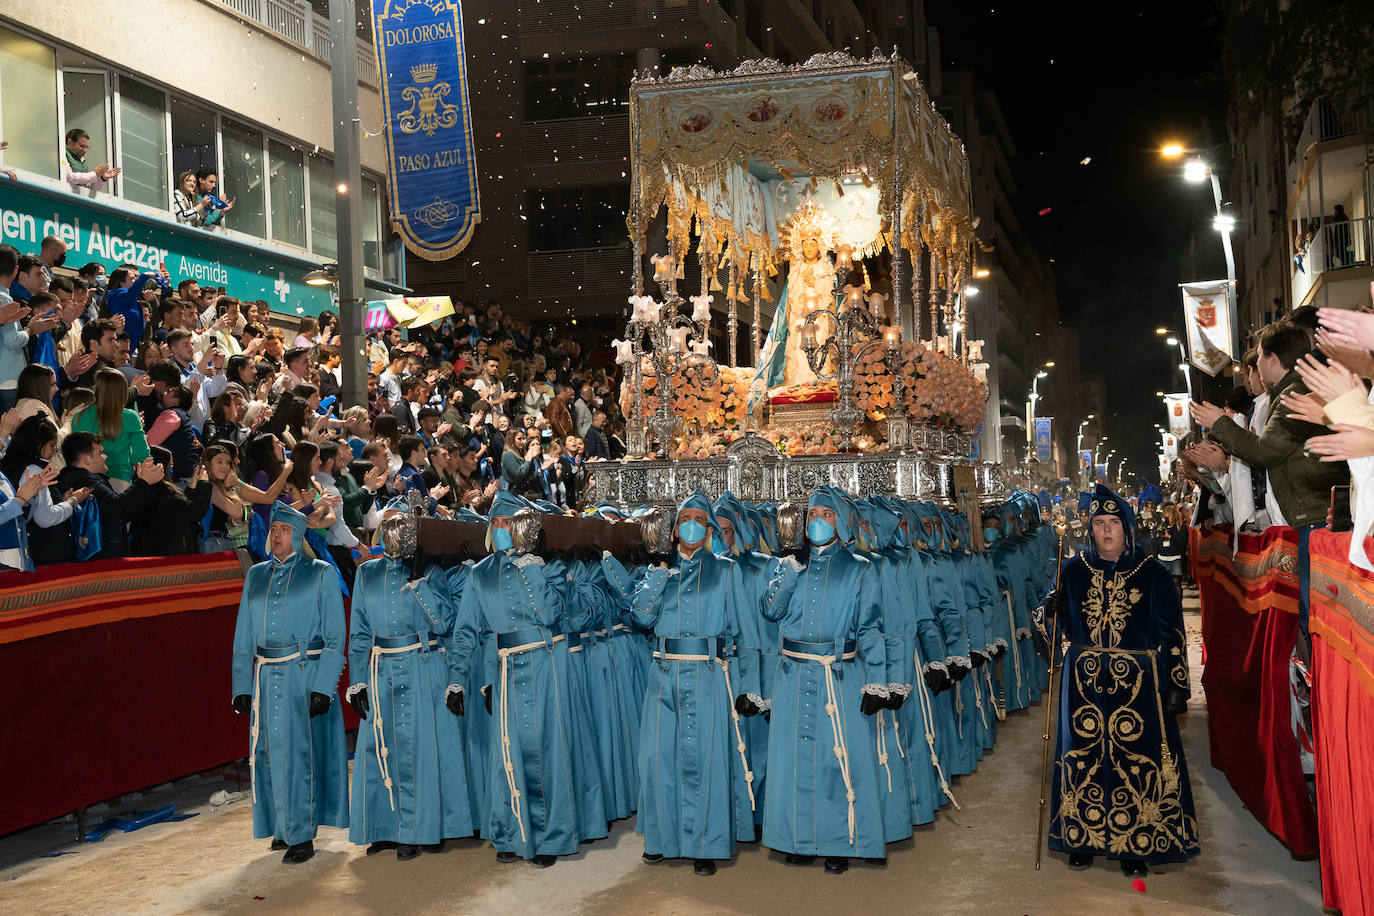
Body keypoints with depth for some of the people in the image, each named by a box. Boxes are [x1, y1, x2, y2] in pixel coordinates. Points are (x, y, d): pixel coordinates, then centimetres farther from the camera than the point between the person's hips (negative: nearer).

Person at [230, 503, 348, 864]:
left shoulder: (321, 574, 0)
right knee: (271, 752, 7)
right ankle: (284, 826, 22)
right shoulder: (256, 576, 13)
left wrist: (323, 687, -13)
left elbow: (334, 637, -4)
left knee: (300, 753, -4)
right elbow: (244, 636, 14)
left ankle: (302, 835, 3)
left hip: (305, 677, -4)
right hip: (266, 679, 4)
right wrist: (242, 686, 5)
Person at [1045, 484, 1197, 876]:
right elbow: (1061, 627, 12)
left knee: (1136, 761, 0)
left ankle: (1135, 845, 14)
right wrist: (1051, 610, -10)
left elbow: (1172, 633, -1)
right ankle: (1082, 838, 20)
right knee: (1083, 757, 6)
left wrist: (1177, 686, -5)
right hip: (1084, 682, 2)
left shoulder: (1152, 574, -1)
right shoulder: (1074, 572, 6)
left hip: (1137, 683, -2)